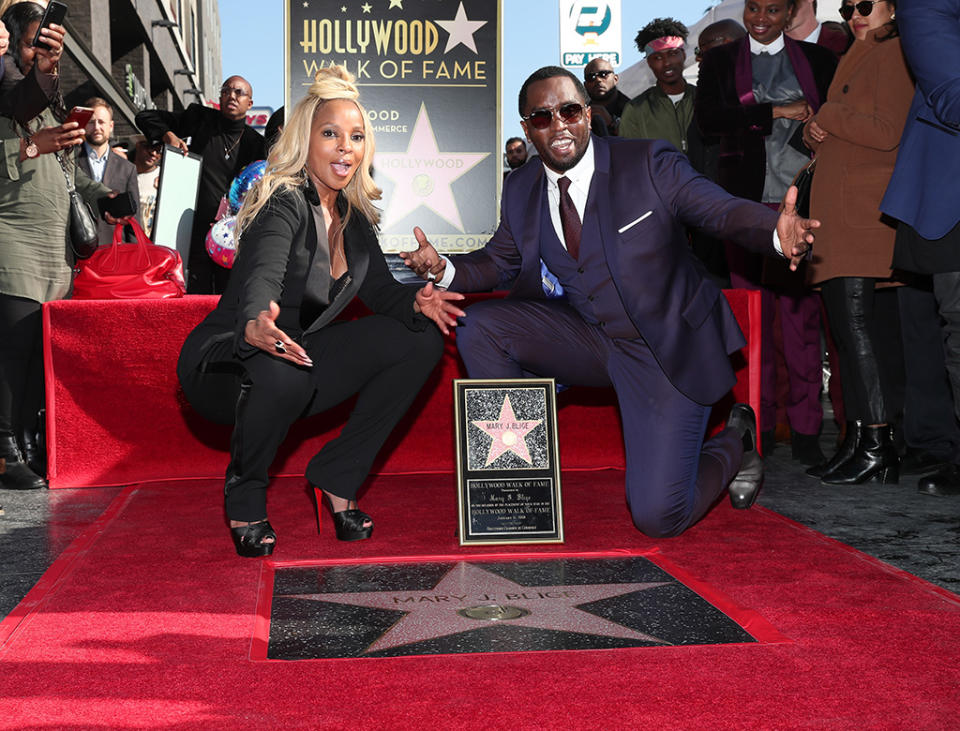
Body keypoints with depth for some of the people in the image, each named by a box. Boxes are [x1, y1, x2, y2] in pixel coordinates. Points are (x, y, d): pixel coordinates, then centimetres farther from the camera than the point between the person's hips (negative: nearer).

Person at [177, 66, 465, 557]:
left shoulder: (353, 215, 6)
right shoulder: (285, 203, -18)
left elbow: (381, 290, 8)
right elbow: (262, 277, -35)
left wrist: (417, 301, -17)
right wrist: (256, 326, -58)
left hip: (300, 360, 7)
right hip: (222, 366, -7)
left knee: (420, 340, -6)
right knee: (280, 372, -42)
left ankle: (336, 478, -2)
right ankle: (244, 491, -8)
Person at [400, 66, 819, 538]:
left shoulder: (649, 163, -13)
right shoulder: (521, 190, 1)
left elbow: (724, 211, -16)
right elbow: (499, 261, 13)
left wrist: (777, 232, -39)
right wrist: (444, 269, -9)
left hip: (667, 347, -4)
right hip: (589, 338, 5)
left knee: (658, 517, -12)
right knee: (478, 325, -14)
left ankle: (732, 445, 22)